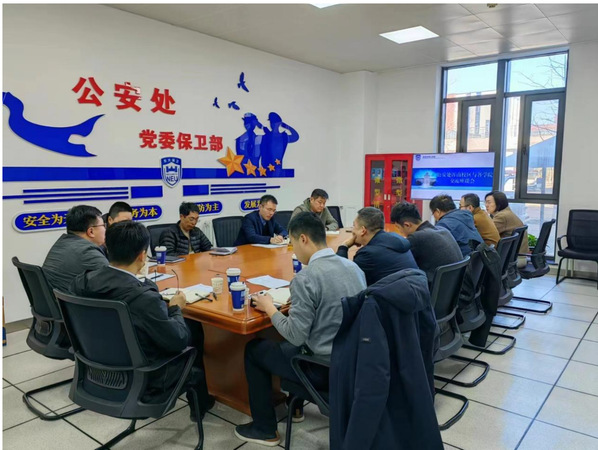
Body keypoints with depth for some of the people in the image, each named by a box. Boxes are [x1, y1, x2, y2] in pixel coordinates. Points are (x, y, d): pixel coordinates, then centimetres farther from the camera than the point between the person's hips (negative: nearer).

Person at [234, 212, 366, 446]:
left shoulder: (305, 278, -23)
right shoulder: (354, 267, 0)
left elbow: (296, 336, -20)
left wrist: (269, 308, -5)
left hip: (324, 367, -7)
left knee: (254, 349, 14)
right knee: (294, 341, 33)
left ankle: (265, 429, 25)